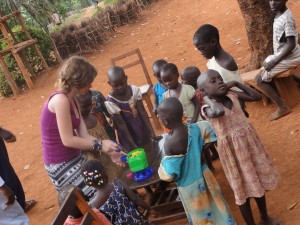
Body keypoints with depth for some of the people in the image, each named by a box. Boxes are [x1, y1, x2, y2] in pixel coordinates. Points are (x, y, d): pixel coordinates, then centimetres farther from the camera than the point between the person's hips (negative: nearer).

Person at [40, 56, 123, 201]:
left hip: (74, 158, 9)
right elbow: (67, 140, -23)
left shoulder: (72, 101, 8)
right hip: (61, 165, -9)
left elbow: (84, 136, 3)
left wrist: (110, 152, -3)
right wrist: (99, 144, -16)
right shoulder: (60, 100, -21)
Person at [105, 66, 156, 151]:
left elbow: (143, 112, -9)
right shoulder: (111, 102, -21)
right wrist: (132, 145, -18)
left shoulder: (134, 90, -11)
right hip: (128, 135, -3)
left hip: (143, 130, 4)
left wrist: (152, 132, -13)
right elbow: (121, 125, -18)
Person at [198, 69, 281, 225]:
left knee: (258, 182, 22)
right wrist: (209, 99, -23)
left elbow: (256, 97, 6)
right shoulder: (208, 108, -18)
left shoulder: (232, 95, -1)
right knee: (243, 189, 8)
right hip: (232, 150, -6)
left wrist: (236, 83, 0)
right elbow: (219, 112, -42)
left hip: (249, 143, 6)